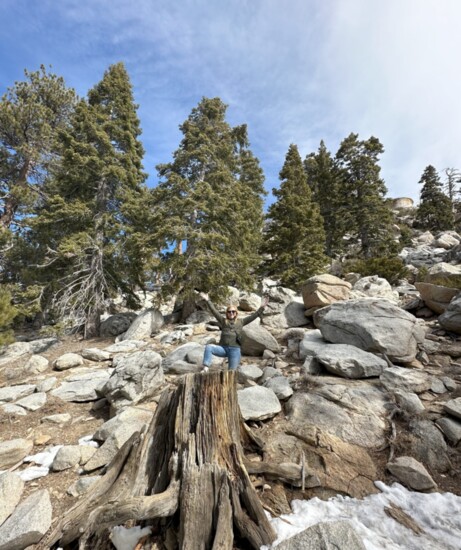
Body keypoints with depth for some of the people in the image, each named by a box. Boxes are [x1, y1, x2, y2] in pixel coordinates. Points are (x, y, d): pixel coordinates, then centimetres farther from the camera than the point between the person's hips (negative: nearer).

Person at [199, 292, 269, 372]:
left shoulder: (240, 322, 13)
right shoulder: (223, 321, 13)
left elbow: (253, 316, 10)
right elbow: (214, 310, 7)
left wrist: (262, 307, 2)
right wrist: (207, 300, 0)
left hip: (235, 350, 0)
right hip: (223, 348, 0)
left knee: (232, 371, -2)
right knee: (208, 347, -25)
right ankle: (206, 368, -27)